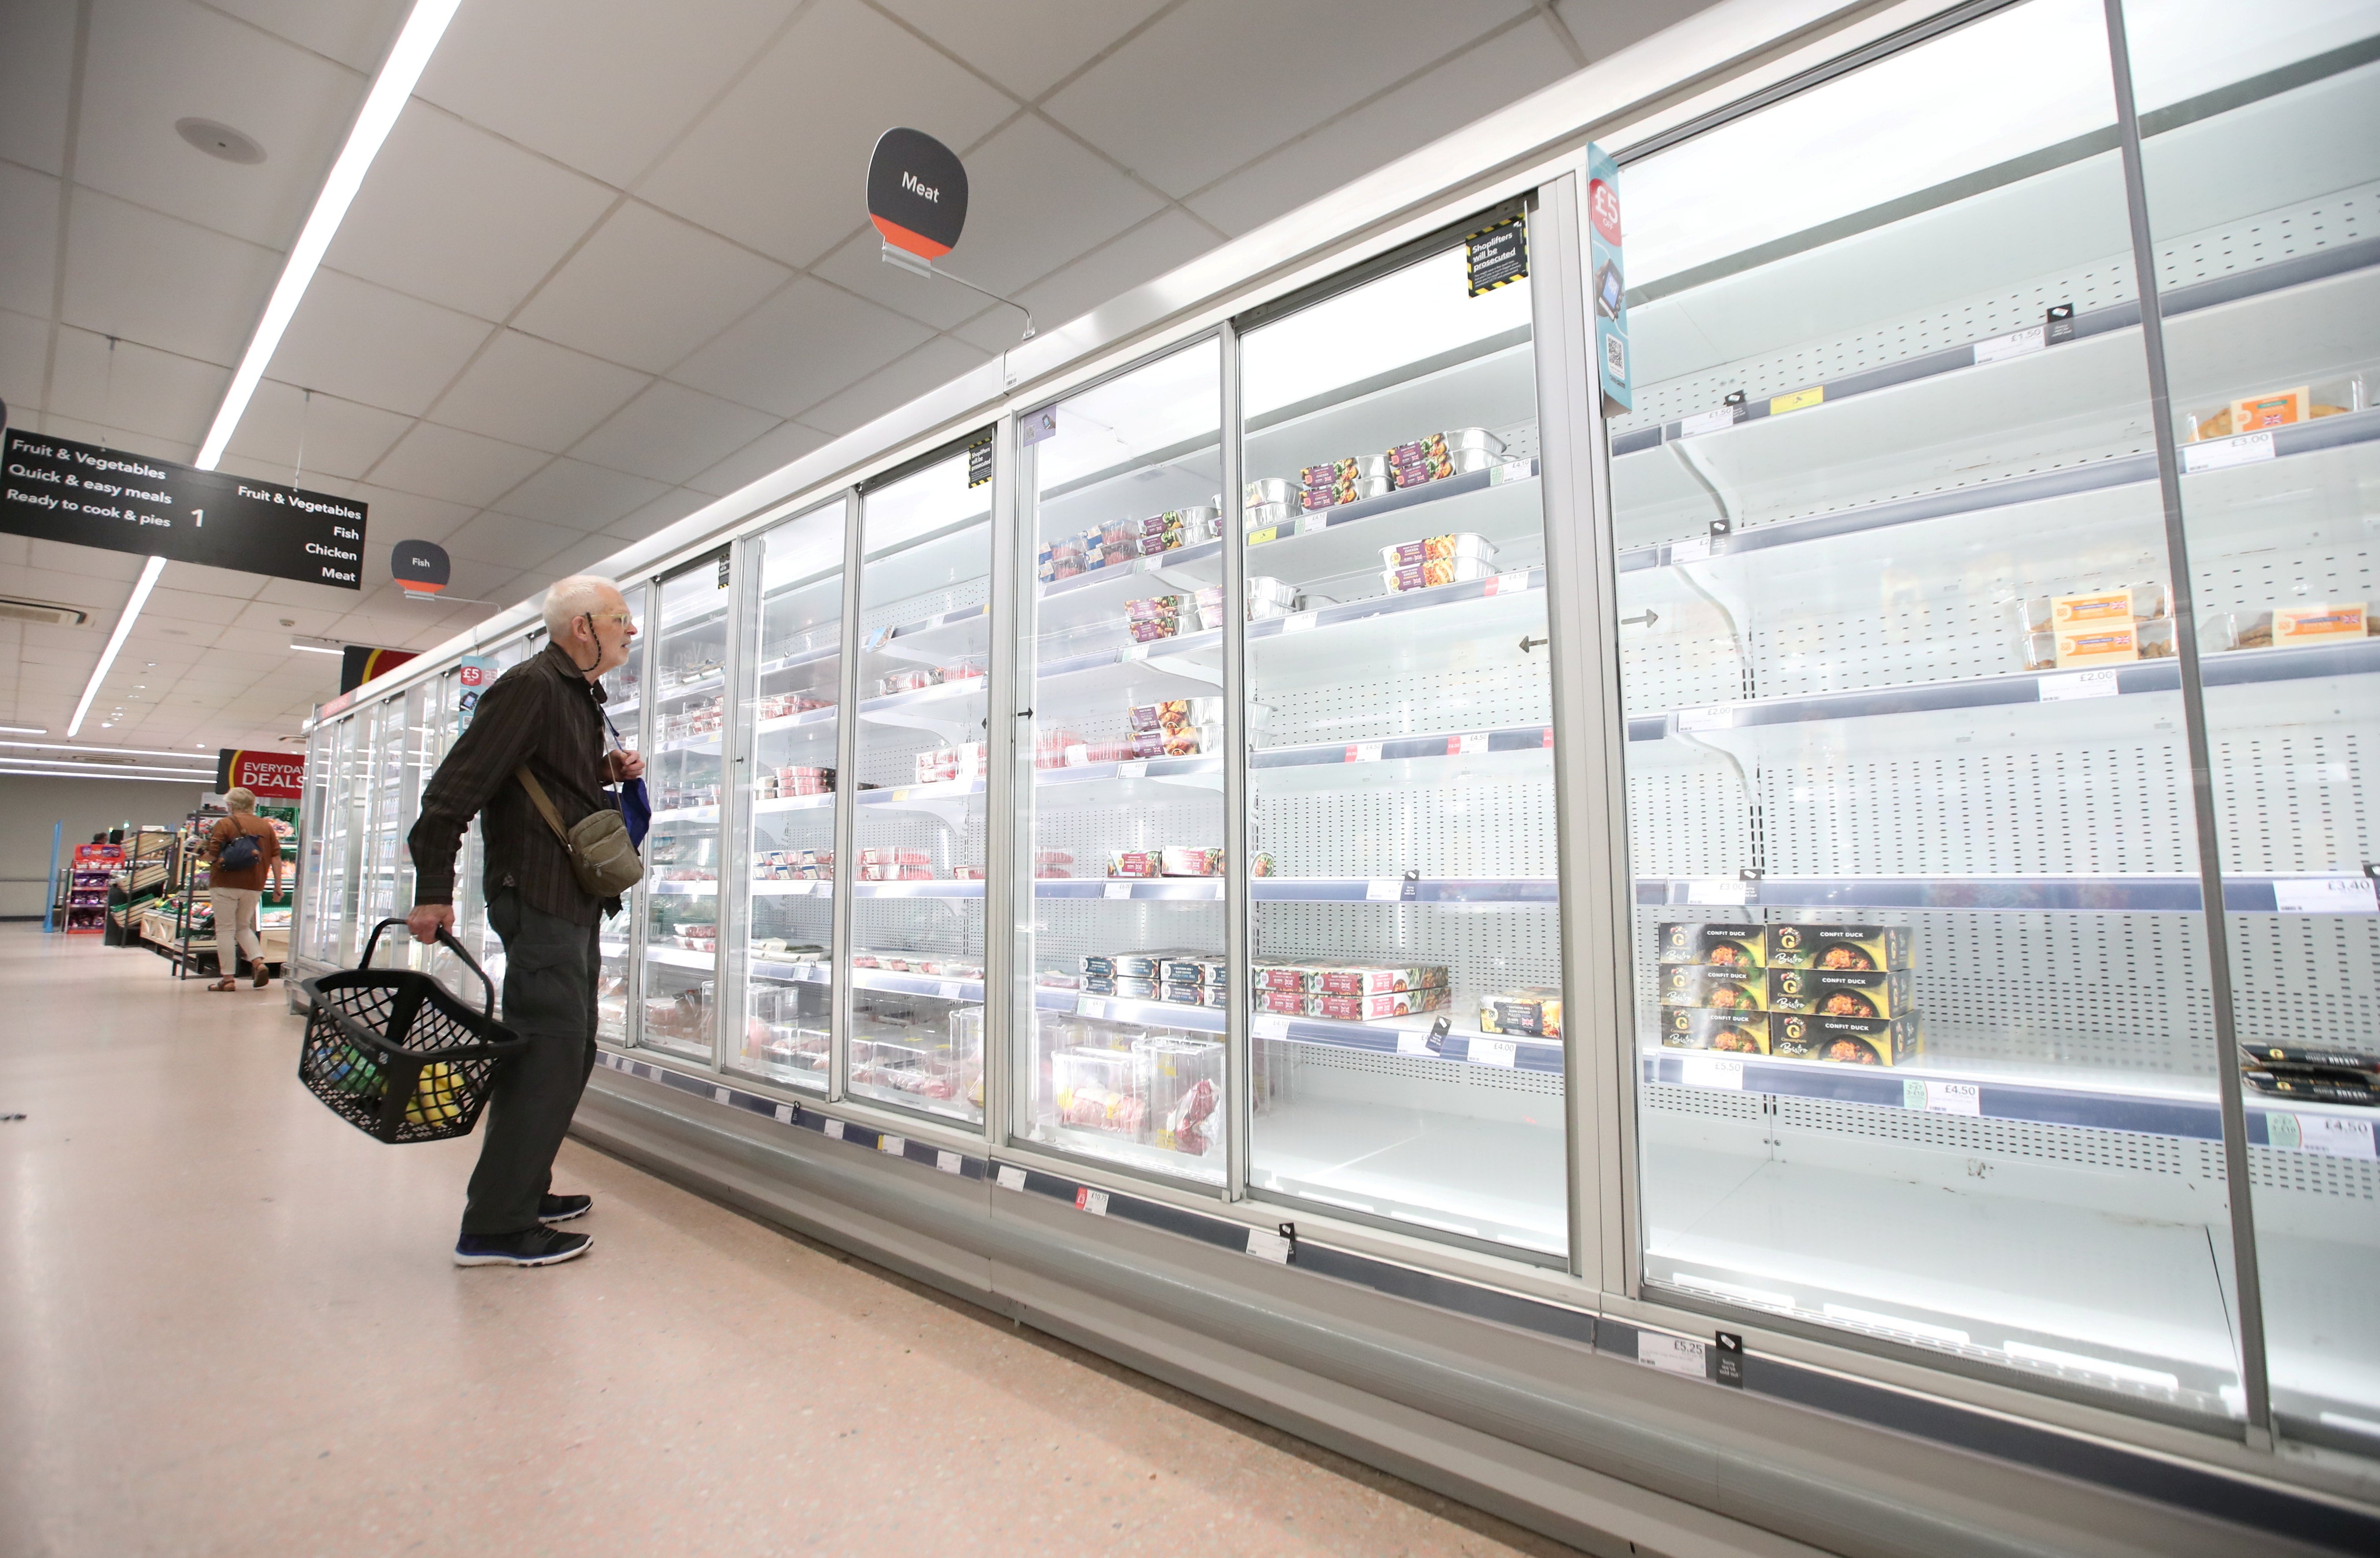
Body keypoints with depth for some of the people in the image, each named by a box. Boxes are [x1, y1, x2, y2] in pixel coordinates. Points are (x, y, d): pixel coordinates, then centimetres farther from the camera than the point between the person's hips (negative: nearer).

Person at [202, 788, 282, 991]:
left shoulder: (225, 824, -5)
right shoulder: (266, 826, 8)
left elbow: (213, 856, -11)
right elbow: (276, 857, 5)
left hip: (226, 884, -4)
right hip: (254, 886, 4)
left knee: (225, 930, 3)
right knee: (244, 927, 18)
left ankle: (228, 978, 3)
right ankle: (259, 963, -3)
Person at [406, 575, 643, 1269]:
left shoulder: (580, 695, 18)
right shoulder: (531, 686, -12)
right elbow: (456, 786, -17)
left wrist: (608, 771, 4)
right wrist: (433, 890, -17)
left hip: (575, 904, 10)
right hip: (539, 898, -10)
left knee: (567, 1052, 16)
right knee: (548, 1053, -9)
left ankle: (522, 1192, 28)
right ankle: (495, 1227, 0)